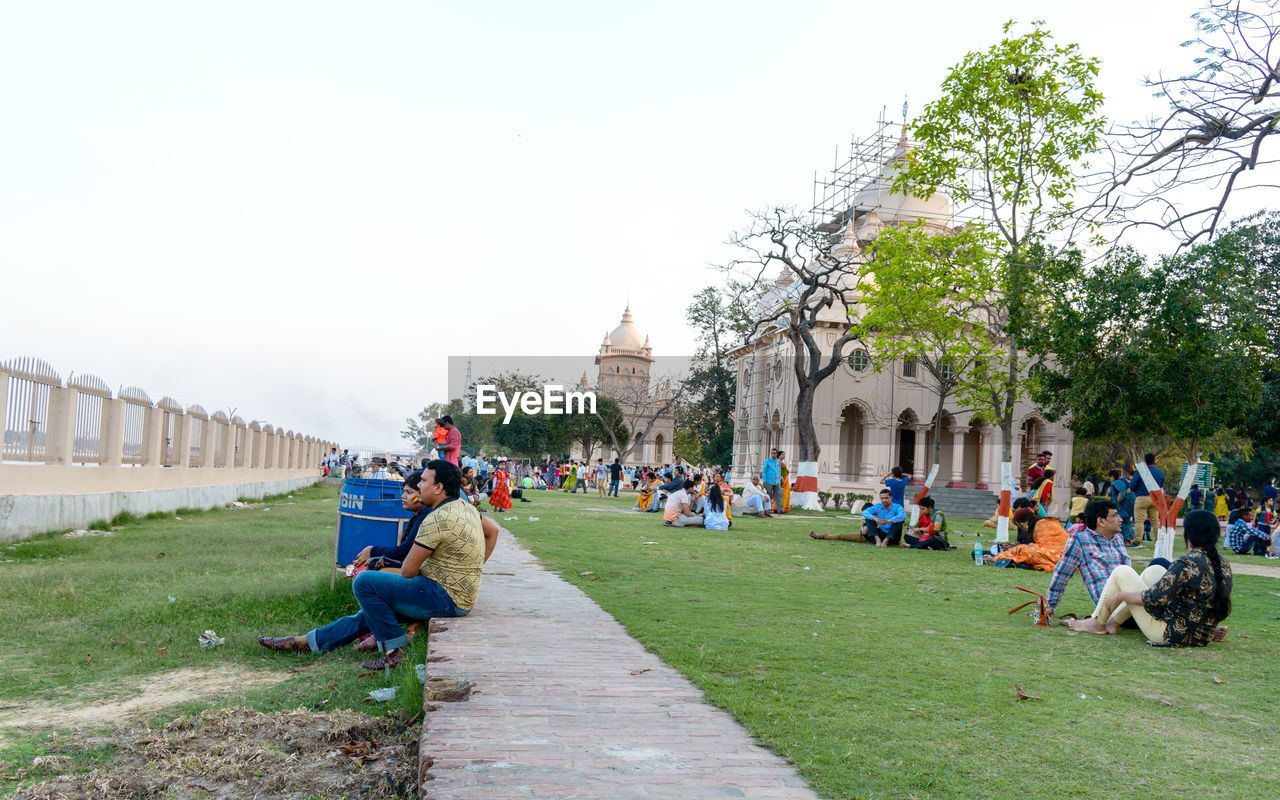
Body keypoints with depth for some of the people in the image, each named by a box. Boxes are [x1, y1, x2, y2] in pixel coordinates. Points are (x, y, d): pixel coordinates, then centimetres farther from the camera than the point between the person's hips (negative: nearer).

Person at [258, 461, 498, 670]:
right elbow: (493, 531, 26)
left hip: (446, 598, -10)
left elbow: (408, 570, -16)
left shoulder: (437, 519, -21)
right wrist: (470, 572, 24)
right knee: (373, 607, 17)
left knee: (364, 582, -12)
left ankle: (394, 651, -4)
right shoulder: (465, 506, 8)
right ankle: (308, 641, 25)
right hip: (462, 595, 10)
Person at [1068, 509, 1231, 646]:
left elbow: (1152, 599, -24)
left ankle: (1097, 623, 24)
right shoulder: (1224, 565, -2)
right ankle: (1114, 621, 30)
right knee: (1154, 570, 24)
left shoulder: (1187, 564, -26)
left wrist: (1119, 596, -8)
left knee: (1122, 572, 5)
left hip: (1170, 634, -8)